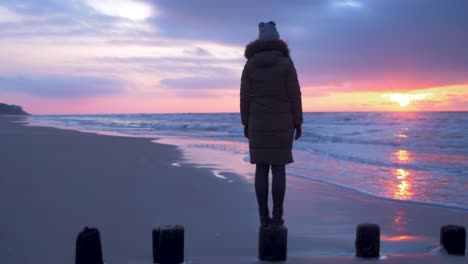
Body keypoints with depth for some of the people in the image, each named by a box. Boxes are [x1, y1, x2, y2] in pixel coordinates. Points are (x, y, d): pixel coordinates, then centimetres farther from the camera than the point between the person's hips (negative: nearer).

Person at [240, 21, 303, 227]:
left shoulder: (250, 64, 2)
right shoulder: (286, 62, -4)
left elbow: (245, 96, 0)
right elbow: (294, 95, -6)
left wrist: (245, 124, 8)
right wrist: (298, 123, 1)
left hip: (258, 123, 2)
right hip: (281, 123, -2)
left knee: (261, 169, 5)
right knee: (279, 169, 3)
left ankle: (263, 217, 5)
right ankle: (277, 217, 2)